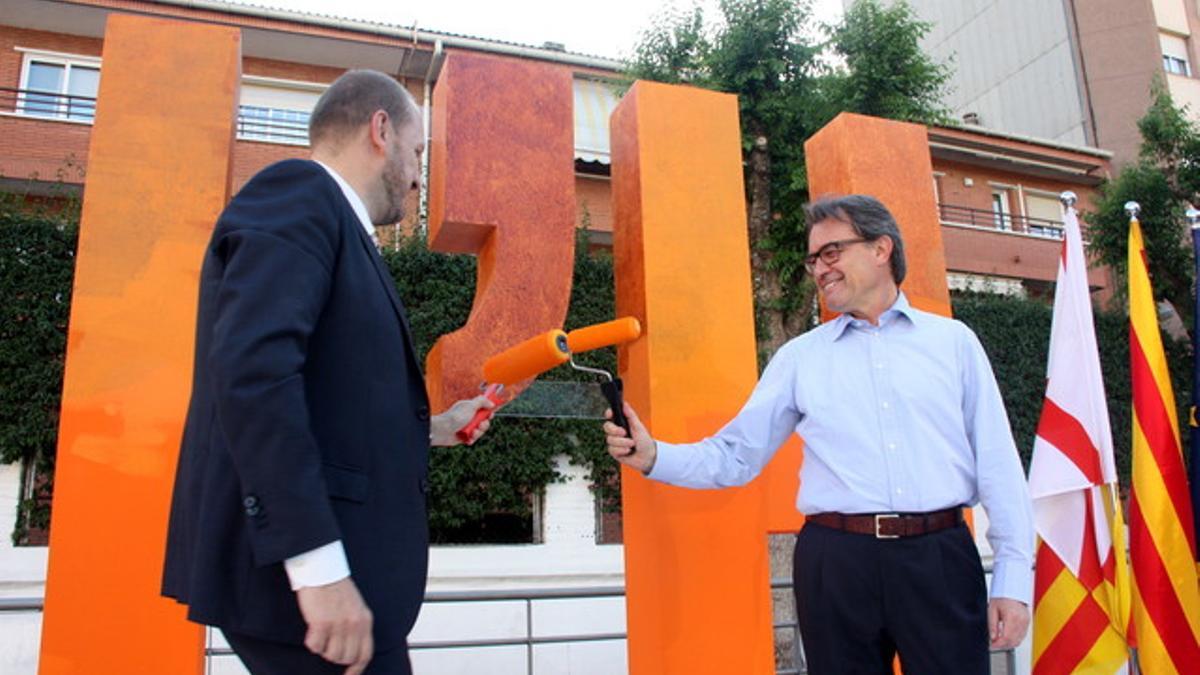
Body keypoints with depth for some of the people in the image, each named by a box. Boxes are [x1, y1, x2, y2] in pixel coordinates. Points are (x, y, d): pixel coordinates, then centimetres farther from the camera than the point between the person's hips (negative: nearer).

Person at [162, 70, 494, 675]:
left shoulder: (333, 225, 18)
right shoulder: (299, 195, -9)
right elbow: (251, 369, -24)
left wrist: (426, 431, 27)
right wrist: (319, 566, -27)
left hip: (314, 562, 10)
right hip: (301, 567, -10)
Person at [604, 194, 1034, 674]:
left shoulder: (952, 341, 9)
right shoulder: (799, 357, 10)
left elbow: (997, 463, 6)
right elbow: (735, 455, 6)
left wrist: (1014, 575, 0)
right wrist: (653, 456, -10)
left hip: (941, 558, 0)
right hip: (836, 561, 1)